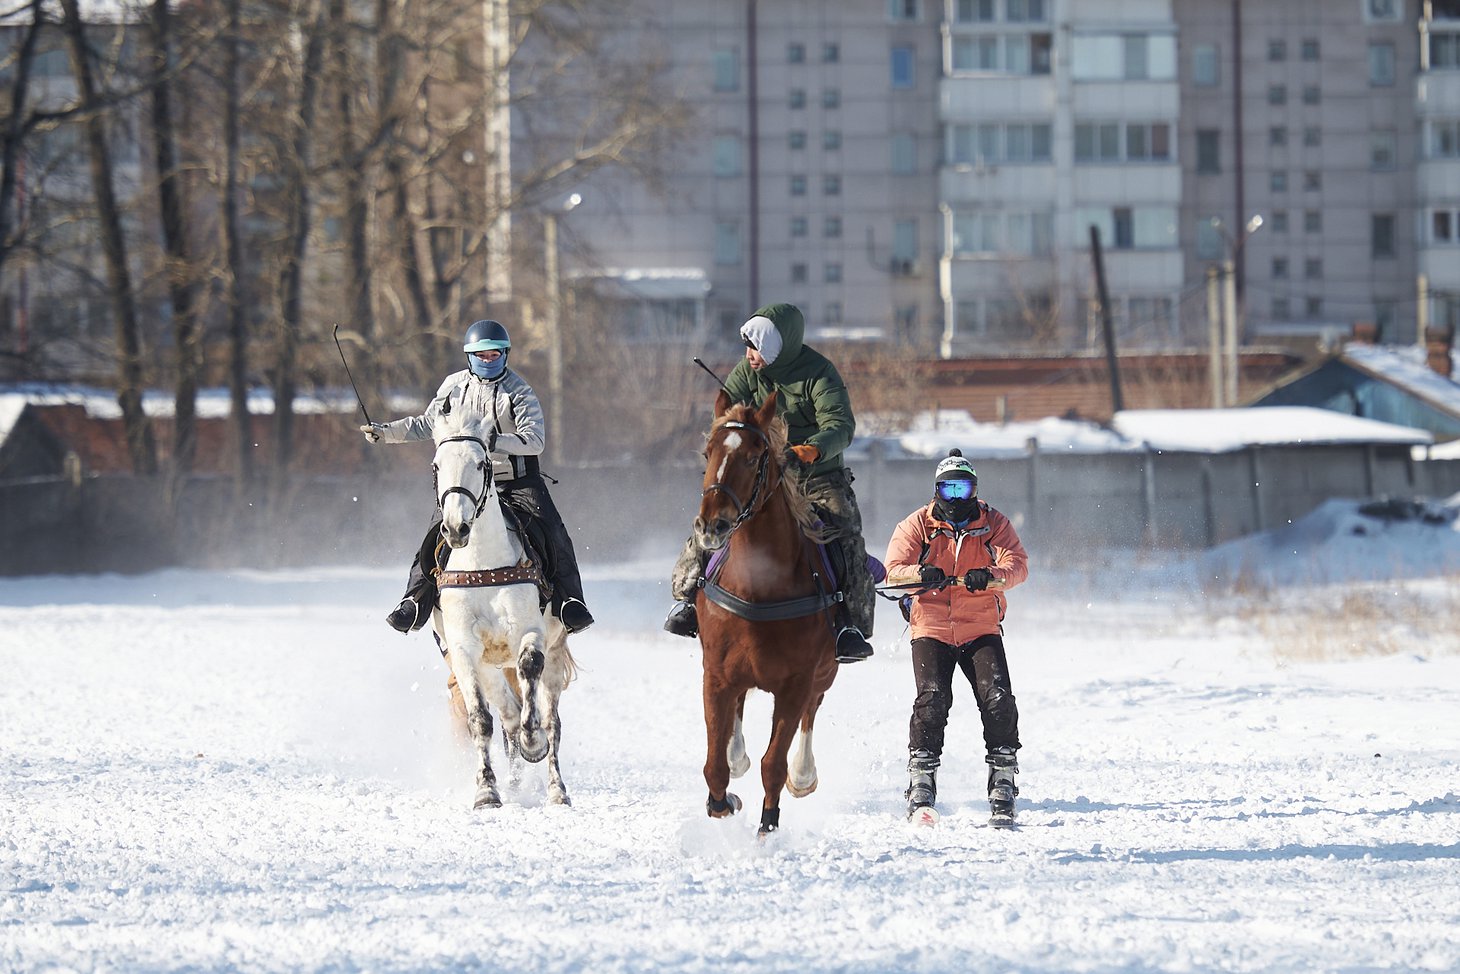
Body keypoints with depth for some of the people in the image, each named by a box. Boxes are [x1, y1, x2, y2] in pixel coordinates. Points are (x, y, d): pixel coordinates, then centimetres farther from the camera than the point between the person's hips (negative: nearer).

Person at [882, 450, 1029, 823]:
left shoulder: (994, 524, 3)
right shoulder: (918, 525, 2)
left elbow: (1017, 565, -12)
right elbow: (894, 568, -9)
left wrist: (990, 577, -34)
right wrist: (922, 574, -32)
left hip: (982, 629, 1)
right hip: (931, 628, -1)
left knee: (998, 699, -15)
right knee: (933, 700, -19)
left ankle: (1002, 787, -8)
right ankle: (921, 785, -12)